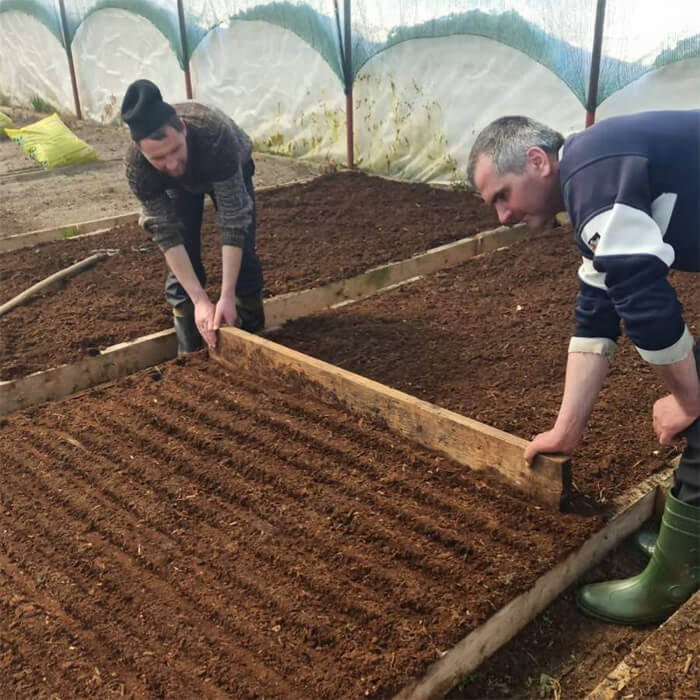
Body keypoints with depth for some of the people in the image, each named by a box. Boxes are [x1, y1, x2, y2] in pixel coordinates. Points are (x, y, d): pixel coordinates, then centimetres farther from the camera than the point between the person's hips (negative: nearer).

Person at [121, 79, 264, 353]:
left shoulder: (216, 136, -47)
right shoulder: (137, 166, -39)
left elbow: (233, 221, -44)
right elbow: (167, 235, -33)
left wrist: (227, 297, -46)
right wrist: (200, 300, -40)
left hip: (231, 172, -1)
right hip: (179, 185, 1)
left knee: (241, 253, -10)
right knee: (182, 256, -10)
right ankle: (190, 353, 4)